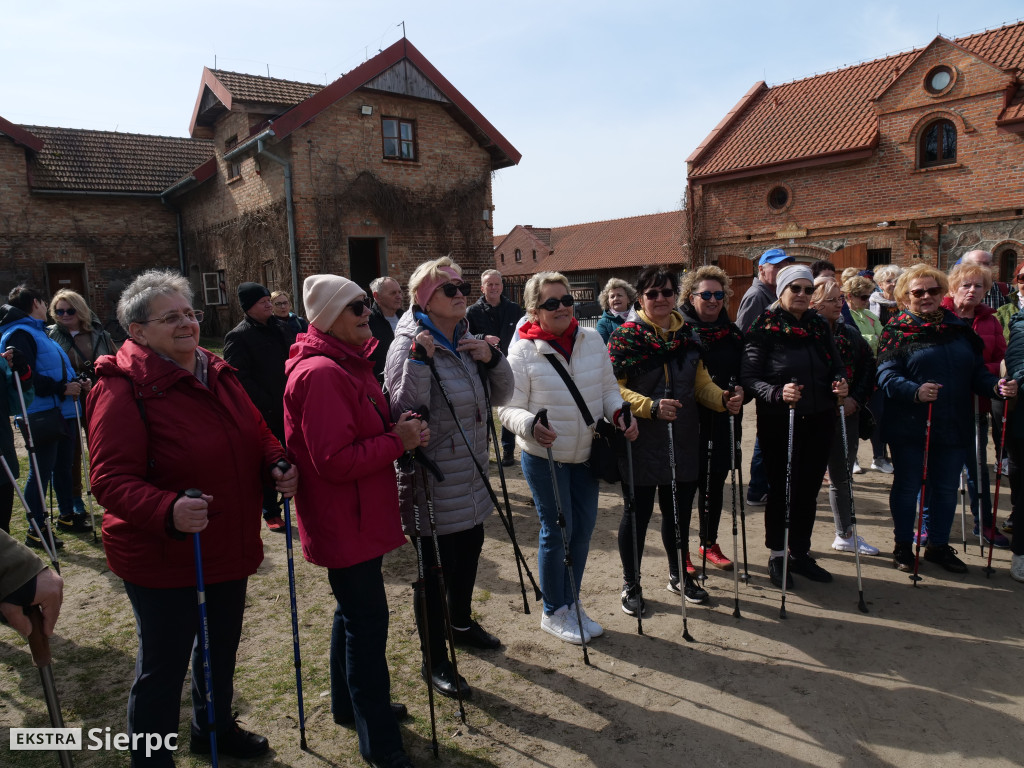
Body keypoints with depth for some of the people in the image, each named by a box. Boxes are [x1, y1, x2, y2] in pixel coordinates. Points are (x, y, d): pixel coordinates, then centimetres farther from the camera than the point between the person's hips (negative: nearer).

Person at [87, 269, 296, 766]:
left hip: (229, 548, 8)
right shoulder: (124, 388, -19)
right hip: (162, 559, -8)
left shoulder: (217, 373, 4)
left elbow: (256, 433, 11)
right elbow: (111, 480, -24)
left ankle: (214, 728, 51)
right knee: (163, 667, 9)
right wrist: (168, 511, -40)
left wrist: (276, 464, -9)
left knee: (221, 646, 26)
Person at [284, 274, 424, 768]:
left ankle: (350, 704, 43)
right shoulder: (321, 374, -23)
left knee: (355, 613, 23)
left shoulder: (350, 364, 10)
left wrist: (402, 432, 2)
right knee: (367, 623, 0)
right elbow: (335, 461, -27)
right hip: (345, 522, -11)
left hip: (359, 518, 11)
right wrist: (398, 440, -20)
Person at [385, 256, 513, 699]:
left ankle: (462, 623, 49)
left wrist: (492, 359, -9)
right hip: (433, 479, -8)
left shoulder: (468, 340, 6)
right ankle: (435, 661, 25)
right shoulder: (408, 346, -17)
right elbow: (404, 413, -26)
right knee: (435, 568, 5)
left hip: (471, 475, 8)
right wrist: (418, 359, -33)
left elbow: (501, 396, 8)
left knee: (469, 551, 23)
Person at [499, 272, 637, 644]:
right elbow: (508, 408, -12)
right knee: (557, 530, 2)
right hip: (544, 457, -5)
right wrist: (531, 425, -33)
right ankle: (554, 612, 23)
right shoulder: (523, 352, -12)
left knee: (584, 526, 14)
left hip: (586, 453, 5)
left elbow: (608, 388, 9)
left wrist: (619, 413, -11)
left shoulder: (592, 340, 0)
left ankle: (572, 603, 35)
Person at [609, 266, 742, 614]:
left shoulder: (688, 335, 10)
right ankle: (631, 584, 25)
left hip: (681, 443, 5)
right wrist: (650, 406, -26)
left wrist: (724, 398, -6)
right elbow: (613, 388, -13)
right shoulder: (625, 336, -8)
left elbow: (701, 383, 13)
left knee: (679, 511, 17)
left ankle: (678, 575, 39)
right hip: (640, 445, -5)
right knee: (637, 512, 6)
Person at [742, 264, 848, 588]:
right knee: (781, 490, 5)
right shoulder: (765, 328, -8)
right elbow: (749, 376, -15)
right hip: (779, 424, -5)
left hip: (818, 422, 5)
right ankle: (777, 556, 23)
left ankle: (800, 553, 29)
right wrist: (777, 393, -31)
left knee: (808, 490, 12)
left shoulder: (820, 325, 9)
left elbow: (836, 365, 15)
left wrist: (840, 383, -7)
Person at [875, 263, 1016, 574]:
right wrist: (915, 391, -31)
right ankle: (903, 546, 23)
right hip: (909, 428, -4)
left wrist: (997, 385, -10)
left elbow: (977, 372, 10)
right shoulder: (897, 330, -5)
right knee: (907, 487, 7)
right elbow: (886, 375, -15)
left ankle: (939, 545, 30)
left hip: (955, 427, 4)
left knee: (947, 488, 14)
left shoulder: (959, 328, 10)